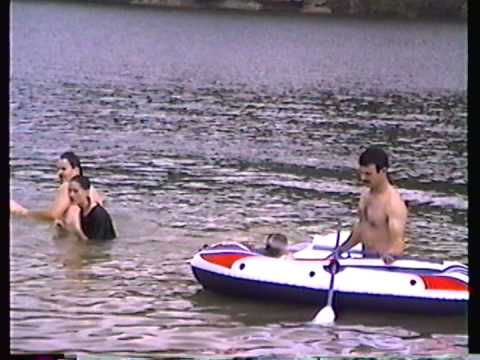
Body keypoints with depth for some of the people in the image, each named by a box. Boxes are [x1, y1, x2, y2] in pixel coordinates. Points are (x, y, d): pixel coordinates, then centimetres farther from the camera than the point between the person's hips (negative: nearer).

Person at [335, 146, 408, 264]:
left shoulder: (393, 203, -18)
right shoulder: (366, 195, 9)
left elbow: (398, 242, -26)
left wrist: (388, 254, -45)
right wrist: (346, 247, 26)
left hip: (384, 263, -8)